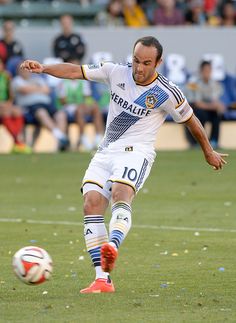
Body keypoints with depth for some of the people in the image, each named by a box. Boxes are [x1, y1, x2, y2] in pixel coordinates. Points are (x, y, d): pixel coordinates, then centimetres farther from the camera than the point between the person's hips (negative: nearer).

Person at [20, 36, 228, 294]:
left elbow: (191, 121, 8)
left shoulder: (166, 94, -6)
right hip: (105, 153, 4)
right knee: (92, 203, -17)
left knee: (121, 195, -34)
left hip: (136, 153, -4)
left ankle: (112, 246, -63)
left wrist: (209, 153, 20)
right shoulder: (116, 73, 3)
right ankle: (102, 280, -19)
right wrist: (43, 68, -12)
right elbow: (76, 71, 3)